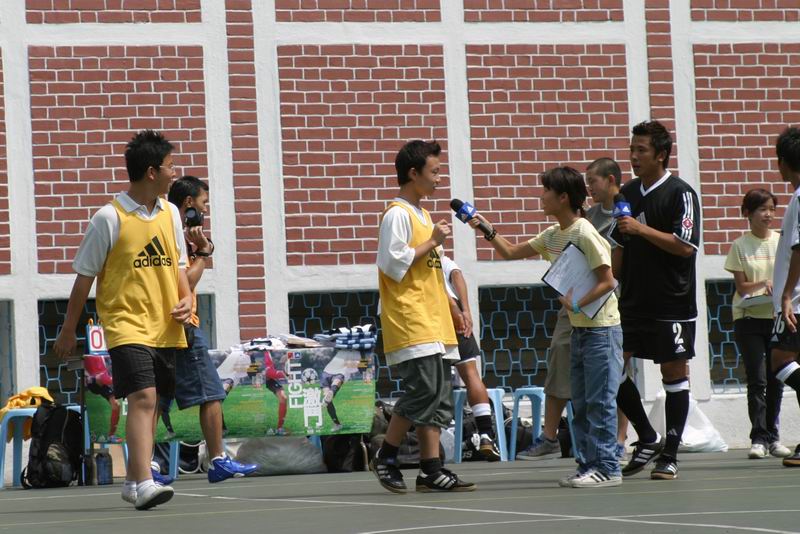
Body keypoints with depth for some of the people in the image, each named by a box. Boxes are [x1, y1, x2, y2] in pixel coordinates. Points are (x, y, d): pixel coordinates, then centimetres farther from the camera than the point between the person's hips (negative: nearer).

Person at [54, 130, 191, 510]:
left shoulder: (170, 213, 8)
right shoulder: (110, 218, -10)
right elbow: (84, 276, -3)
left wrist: (186, 297, 0)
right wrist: (68, 331, 2)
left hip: (165, 327, 6)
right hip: (126, 325, -6)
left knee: (149, 403, 11)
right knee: (143, 398, -20)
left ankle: (134, 480, 24)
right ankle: (144, 485, -28)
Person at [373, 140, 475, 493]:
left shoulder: (421, 214, 22)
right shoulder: (398, 214, -7)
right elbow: (393, 263, -17)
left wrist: (453, 310, 25)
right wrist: (432, 243, -12)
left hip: (433, 322, 10)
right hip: (410, 322, -10)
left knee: (439, 394, 3)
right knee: (424, 389, -17)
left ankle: (431, 470, 2)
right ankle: (385, 457, -5)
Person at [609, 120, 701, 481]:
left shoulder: (680, 193, -7)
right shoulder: (628, 193, 12)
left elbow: (685, 246, -16)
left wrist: (642, 229, -21)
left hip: (672, 302, -7)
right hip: (633, 300, 7)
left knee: (674, 373, 0)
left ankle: (669, 455, 6)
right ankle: (648, 439, 13)